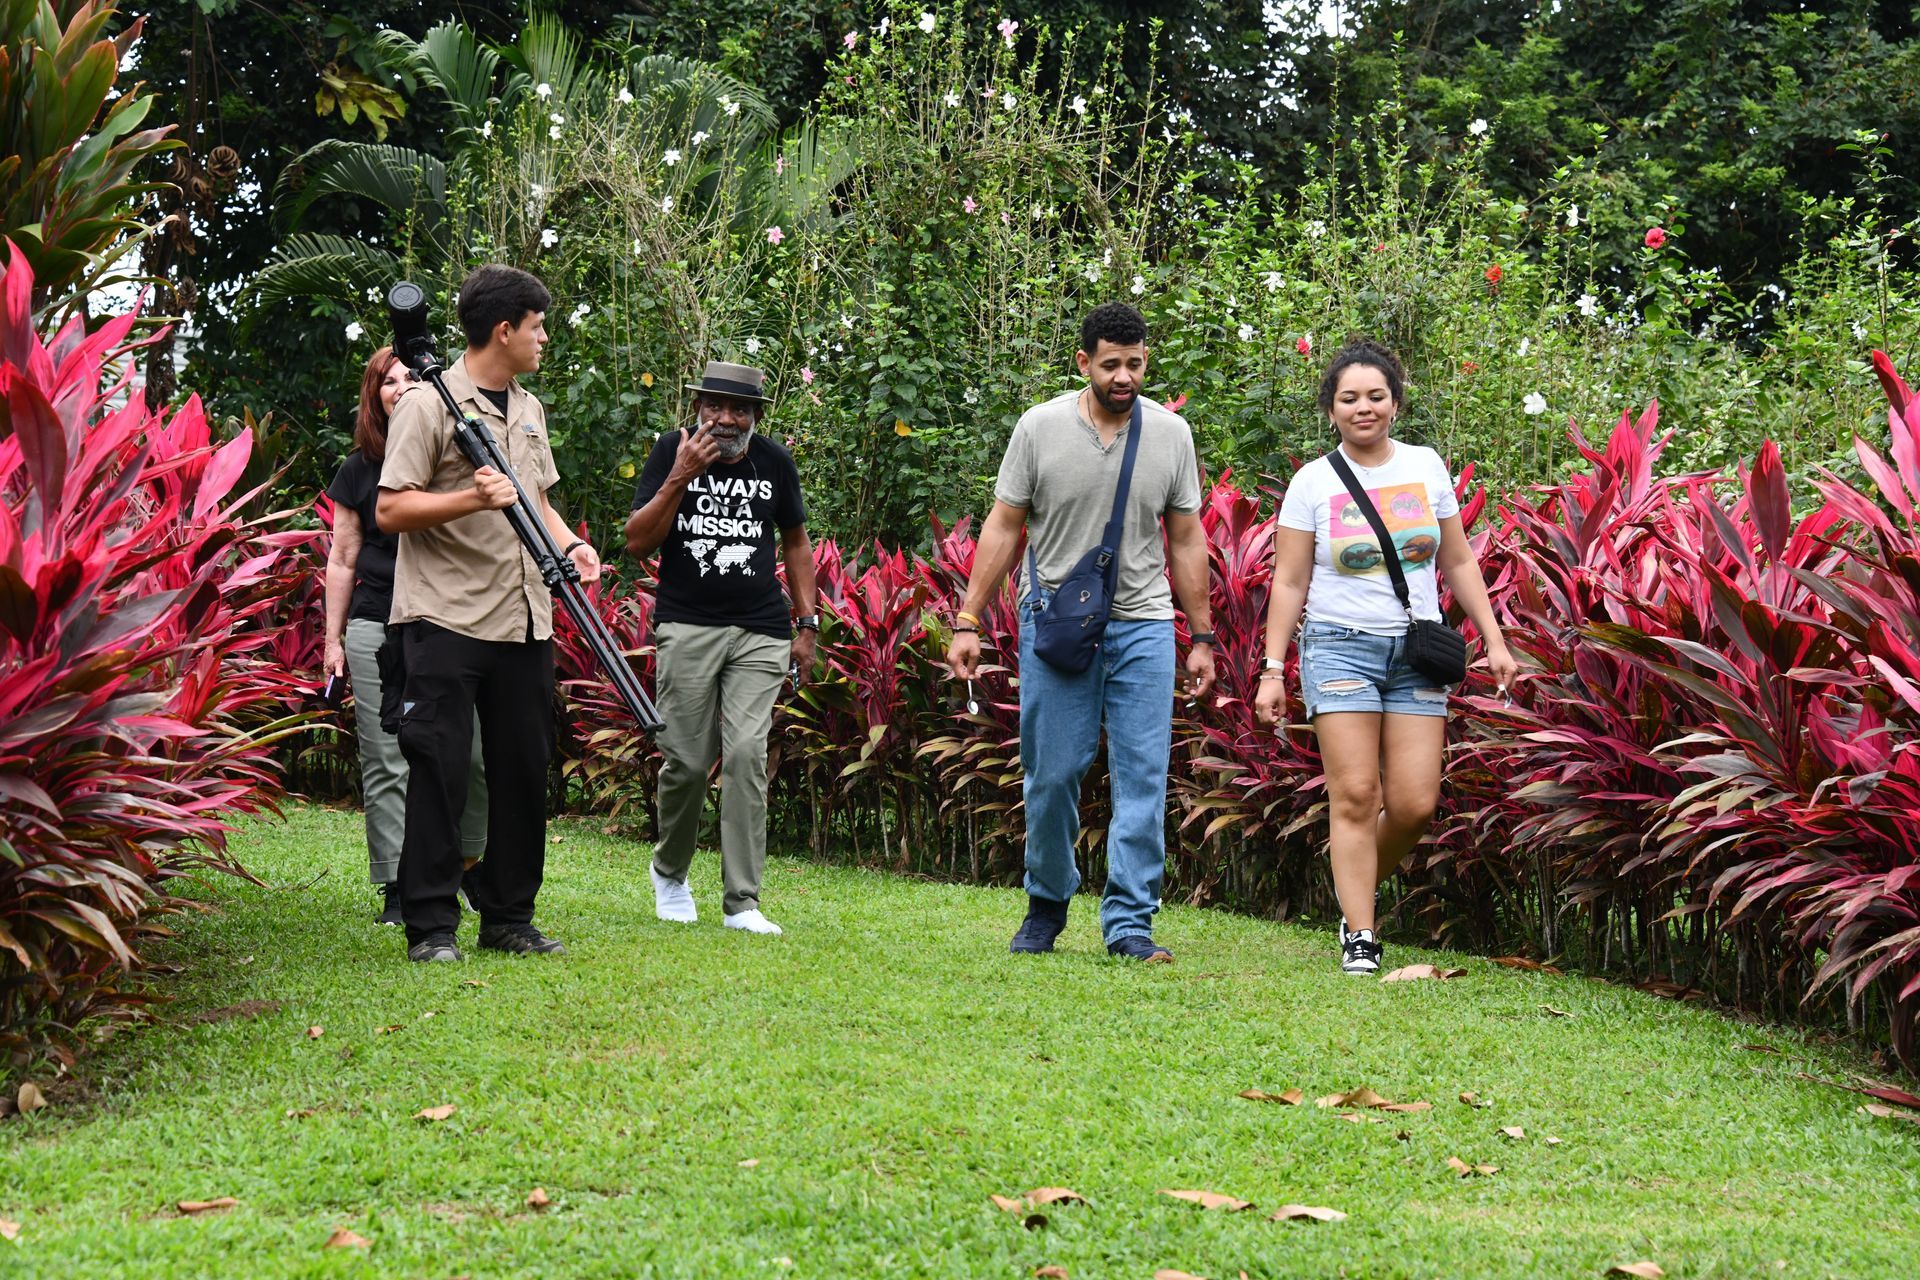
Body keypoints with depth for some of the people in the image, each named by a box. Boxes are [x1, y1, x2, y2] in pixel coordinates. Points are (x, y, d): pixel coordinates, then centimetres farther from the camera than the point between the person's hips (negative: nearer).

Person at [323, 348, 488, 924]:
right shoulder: (359, 469, 10)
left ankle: (469, 860, 15)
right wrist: (333, 638, 11)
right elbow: (342, 560, 13)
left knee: (472, 752, -7)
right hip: (377, 628, 0)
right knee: (387, 763, -2)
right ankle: (398, 890, 2)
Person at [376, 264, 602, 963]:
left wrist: (569, 544, 9)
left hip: (524, 618, 7)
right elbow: (391, 510, -12)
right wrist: (474, 498, -24)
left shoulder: (528, 408, 18)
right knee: (440, 771, -6)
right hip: (447, 617, -7)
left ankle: (508, 917, 18)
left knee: (523, 769, 9)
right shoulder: (429, 404, -7)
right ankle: (431, 926, 0)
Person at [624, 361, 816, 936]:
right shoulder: (672, 452, 0)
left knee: (746, 755, -10)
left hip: (761, 633, 1)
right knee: (688, 760, -2)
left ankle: (742, 902, -6)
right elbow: (637, 543, -5)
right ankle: (669, 872, 26)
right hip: (688, 628, -1)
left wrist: (807, 622, 15)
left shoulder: (774, 461, 7)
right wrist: (679, 478, -16)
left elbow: (795, 540, 20)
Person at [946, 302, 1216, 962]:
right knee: (1052, 775, 3)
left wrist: (1202, 637, 10)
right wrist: (968, 622, -1)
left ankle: (1130, 922, -1)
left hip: (1144, 625, 1)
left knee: (1143, 777, -5)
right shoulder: (1040, 427, -2)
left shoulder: (1171, 433, 3)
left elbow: (1187, 542, 10)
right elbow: (1003, 528, 3)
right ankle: (1046, 906, 21)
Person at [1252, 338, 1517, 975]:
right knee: (1355, 795, -10)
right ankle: (1359, 938, -4)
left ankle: (1357, 889, 21)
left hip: (1417, 653, 2)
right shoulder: (1313, 482, 1)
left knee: (1415, 804, -6)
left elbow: (1459, 563, 15)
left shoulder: (1426, 467, 9)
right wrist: (1272, 670, -3)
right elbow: (1289, 583, 2)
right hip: (1341, 646, -2)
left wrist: (1495, 641, 10)